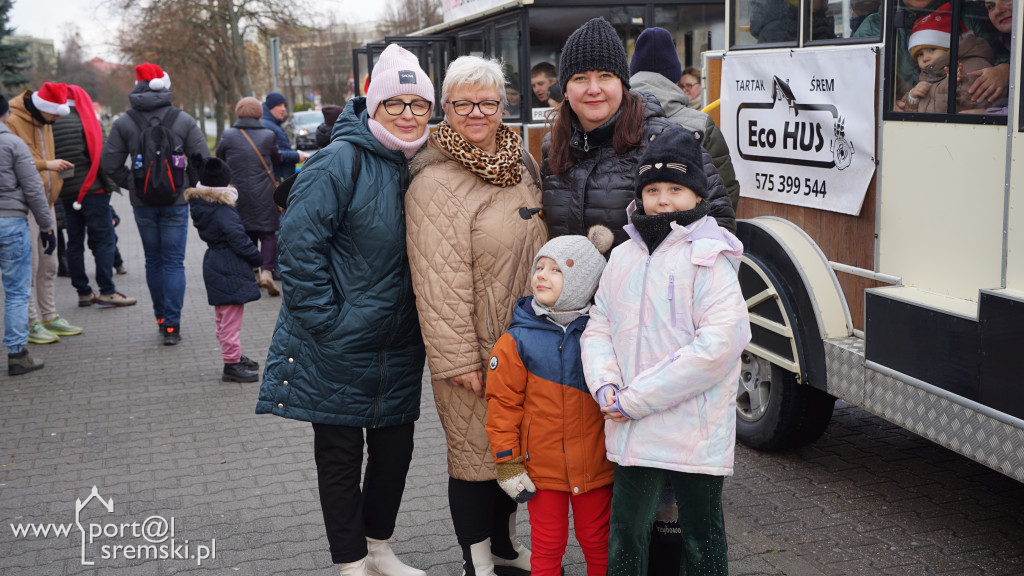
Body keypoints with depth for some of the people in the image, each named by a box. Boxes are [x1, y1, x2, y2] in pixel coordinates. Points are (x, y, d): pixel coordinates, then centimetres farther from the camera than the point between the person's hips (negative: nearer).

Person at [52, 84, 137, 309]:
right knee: (104, 240, -2)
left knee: (75, 242, 9)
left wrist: (56, 190, 16)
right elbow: (100, 156, -12)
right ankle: (106, 291, -6)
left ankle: (83, 292, 11)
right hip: (92, 190, -5)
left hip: (65, 194, 6)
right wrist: (109, 185, -6)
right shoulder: (86, 120, -7)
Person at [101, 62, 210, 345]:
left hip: (143, 203, 2)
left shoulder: (124, 123, -2)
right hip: (176, 202, -1)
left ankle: (162, 319, 22)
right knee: (174, 262, 1)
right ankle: (172, 325, -5)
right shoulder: (183, 120, -4)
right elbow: (202, 159, -5)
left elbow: (109, 164, -2)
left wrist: (132, 184, 10)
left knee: (153, 261, 15)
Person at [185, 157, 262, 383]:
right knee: (231, 318, -3)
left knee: (223, 317, 19)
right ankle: (231, 365, 2)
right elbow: (238, 238, -19)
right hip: (230, 268, -10)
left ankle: (234, 357, 32)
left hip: (213, 261, 10)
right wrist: (257, 258, -8)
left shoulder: (198, 204, 4)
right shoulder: (223, 210, -21)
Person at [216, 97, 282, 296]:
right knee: (267, 234, 1)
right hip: (264, 196, -1)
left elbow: (219, 160, 9)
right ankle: (266, 271, -15)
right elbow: (278, 158, 11)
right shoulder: (268, 136, -2)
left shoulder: (227, 136, -2)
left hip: (238, 195, 2)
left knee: (246, 234, 13)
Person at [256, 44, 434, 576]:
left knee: (395, 447, 15)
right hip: (337, 347, -6)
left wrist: (423, 318, 9)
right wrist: (325, 320, -19)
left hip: (398, 346, 7)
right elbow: (299, 244, -18)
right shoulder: (341, 161, -15)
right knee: (339, 454, 7)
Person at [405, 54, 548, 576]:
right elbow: (440, 280, -19)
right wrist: (458, 357, -20)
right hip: (476, 349, -7)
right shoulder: (435, 184, -16)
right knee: (474, 452, 3)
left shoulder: (521, 166, 10)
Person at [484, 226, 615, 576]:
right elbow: (502, 404, -6)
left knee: (597, 541, 16)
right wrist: (507, 462, -7)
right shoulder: (517, 341, -9)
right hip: (542, 468, -1)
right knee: (547, 546, 10)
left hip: (595, 465, 2)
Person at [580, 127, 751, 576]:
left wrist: (635, 399, -18)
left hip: (694, 434, -5)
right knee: (625, 536, 15)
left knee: (701, 540, 10)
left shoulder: (709, 258, -9)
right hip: (632, 434, 5)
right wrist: (605, 385, -8)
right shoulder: (623, 256, 9)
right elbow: (598, 327, 13)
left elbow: (719, 344, -19)